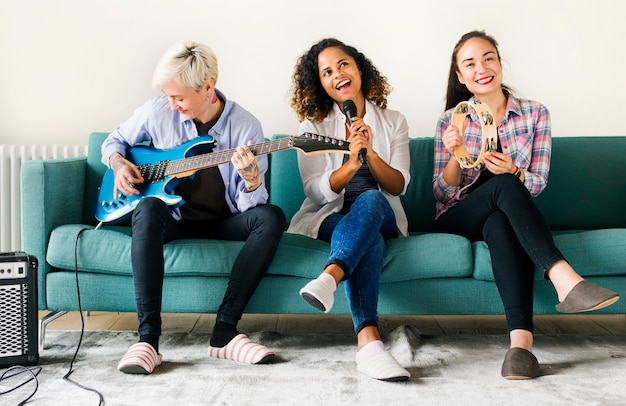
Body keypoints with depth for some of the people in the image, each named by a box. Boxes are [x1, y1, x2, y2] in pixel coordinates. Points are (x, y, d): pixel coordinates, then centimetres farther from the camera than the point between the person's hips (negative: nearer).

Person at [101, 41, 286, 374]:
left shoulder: (245, 125, -8)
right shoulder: (158, 111, -4)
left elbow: (249, 205, -10)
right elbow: (114, 141, 15)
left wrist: (251, 178, -33)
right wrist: (119, 164, -7)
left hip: (221, 222, 1)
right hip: (174, 219, 0)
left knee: (271, 217, -28)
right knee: (149, 207, -35)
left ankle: (224, 330, -27)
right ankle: (148, 337, -37)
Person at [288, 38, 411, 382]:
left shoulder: (393, 122, 10)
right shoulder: (312, 126, 7)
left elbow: (398, 186, 0)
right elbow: (316, 191, -6)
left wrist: (370, 153, -19)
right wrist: (352, 162, -24)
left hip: (381, 215, 1)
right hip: (330, 217, -1)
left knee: (370, 200, -36)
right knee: (368, 239, -36)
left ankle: (329, 277, -55)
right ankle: (368, 340, -51)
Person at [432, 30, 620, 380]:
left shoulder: (535, 113, 4)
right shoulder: (451, 119, 2)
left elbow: (538, 183, 1)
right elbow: (442, 193, 0)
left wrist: (513, 171, -22)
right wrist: (455, 154, -20)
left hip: (503, 216, 1)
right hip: (458, 221, 0)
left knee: (500, 225, -38)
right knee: (504, 185, -33)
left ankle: (521, 340, -52)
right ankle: (564, 278, -47)